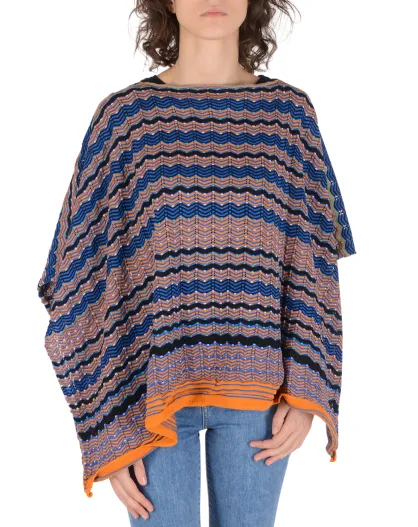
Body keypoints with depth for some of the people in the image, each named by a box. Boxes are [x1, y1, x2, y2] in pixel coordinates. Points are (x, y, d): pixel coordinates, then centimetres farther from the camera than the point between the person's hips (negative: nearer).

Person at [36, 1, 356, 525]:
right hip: (153, 389, -1)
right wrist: (109, 428, -6)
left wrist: (306, 393, -6)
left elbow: (312, 264, 5)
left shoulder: (290, 112, 3)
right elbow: (86, 273, -3)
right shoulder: (124, 116, -2)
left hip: (257, 386, 2)